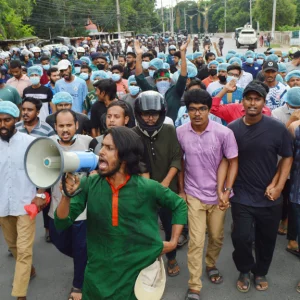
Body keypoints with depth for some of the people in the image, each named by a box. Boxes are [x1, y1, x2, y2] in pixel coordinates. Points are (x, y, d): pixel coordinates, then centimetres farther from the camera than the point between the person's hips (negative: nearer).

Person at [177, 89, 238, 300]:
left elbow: (233, 162, -7)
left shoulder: (224, 133, -15)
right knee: (196, 241, -1)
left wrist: (226, 191, -14)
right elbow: (179, 162, 3)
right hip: (193, 195, 0)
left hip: (217, 195, 1)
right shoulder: (180, 133, -10)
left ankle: (211, 265, 46)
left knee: (217, 237, 16)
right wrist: (181, 190, 4)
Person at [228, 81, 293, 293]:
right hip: (242, 197, 0)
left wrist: (278, 186, -8)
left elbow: (287, 158, 0)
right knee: (241, 238, -1)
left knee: (267, 239, 15)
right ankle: (245, 271, 29)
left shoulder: (278, 128, -10)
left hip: (270, 197, 1)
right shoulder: (232, 129, -7)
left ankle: (261, 272, 41)